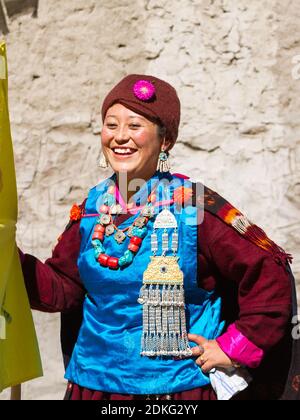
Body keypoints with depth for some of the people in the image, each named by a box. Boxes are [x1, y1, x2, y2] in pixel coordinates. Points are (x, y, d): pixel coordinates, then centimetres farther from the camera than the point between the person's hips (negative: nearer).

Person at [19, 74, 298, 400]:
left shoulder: (194, 205, -14)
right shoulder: (92, 209, 1)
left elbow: (271, 272, -13)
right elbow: (60, 288, 4)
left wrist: (236, 347, -14)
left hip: (178, 387, -4)